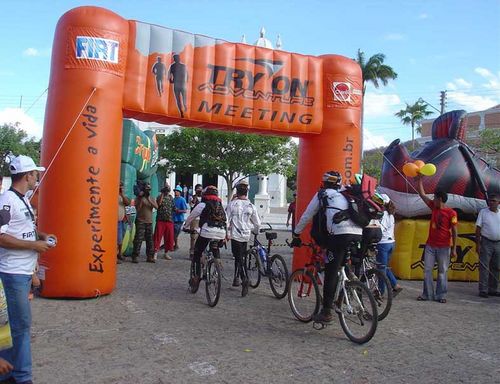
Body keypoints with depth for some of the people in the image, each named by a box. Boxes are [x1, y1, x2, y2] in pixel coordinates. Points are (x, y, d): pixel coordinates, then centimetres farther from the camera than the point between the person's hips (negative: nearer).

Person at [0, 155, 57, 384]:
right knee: (21, 324, -1)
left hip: (25, 271, 9)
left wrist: (42, 235, 8)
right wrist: (35, 245, -19)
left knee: (18, 323, 16)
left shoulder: (23, 199, 12)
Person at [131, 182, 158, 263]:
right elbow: (137, 209, -10)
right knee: (138, 239, -9)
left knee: (150, 240, 5)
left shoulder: (152, 199, 13)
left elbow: (156, 207, -4)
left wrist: (149, 200, -15)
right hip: (140, 221, -4)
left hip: (149, 222, 4)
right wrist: (141, 199, -15)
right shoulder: (139, 198, 1)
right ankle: (135, 256, -5)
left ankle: (150, 256, 11)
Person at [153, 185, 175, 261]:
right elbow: (158, 204, -19)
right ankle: (155, 253, 1)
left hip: (169, 220, 4)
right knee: (158, 236, -4)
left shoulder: (171, 197, 14)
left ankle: (166, 253, 20)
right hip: (161, 220, -4)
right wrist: (162, 194, -15)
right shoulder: (160, 196, 1)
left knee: (169, 237, 8)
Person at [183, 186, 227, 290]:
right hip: (221, 234, 5)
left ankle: (197, 277, 6)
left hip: (207, 232, -4)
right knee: (216, 250, 32)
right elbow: (226, 222, 26)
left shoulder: (202, 205, 10)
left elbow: (191, 217, 18)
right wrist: (226, 235, 35)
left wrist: (186, 227, 35)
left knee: (197, 253, 10)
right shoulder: (221, 206, 24)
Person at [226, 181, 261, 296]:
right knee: (240, 257, 19)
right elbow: (257, 223, 5)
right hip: (246, 235, 3)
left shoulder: (232, 204, -7)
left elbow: (227, 220, -6)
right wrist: (256, 232, 24)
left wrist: (227, 233, 3)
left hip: (235, 235, -3)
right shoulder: (251, 206, 0)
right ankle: (236, 278, 27)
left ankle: (244, 278, -22)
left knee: (238, 258, -2)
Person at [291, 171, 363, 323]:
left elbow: (306, 216, 19)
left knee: (331, 273, 1)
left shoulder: (322, 194, 16)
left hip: (339, 235, -5)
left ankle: (326, 312, 3)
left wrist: (296, 235, 30)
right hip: (359, 235, 5)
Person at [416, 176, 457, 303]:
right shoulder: (433, 207, 6)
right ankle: (427, 294, 9)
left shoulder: (451, 213, -9)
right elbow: (422, 194, 12)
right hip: (430, 245, 5)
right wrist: (420, 179, 9)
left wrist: (454, 248, -9)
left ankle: (441, 295, 12)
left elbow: (454, 231, -7)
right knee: (427, 270, 3)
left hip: (443, 247, -5)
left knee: (442, 271, 4)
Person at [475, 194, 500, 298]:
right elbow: (478, 228, -3)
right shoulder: (483, 212, -2)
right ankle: (483, 290, 0)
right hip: (486, 243, -4)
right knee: (484, 267, -4)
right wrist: (477, 244, -8)